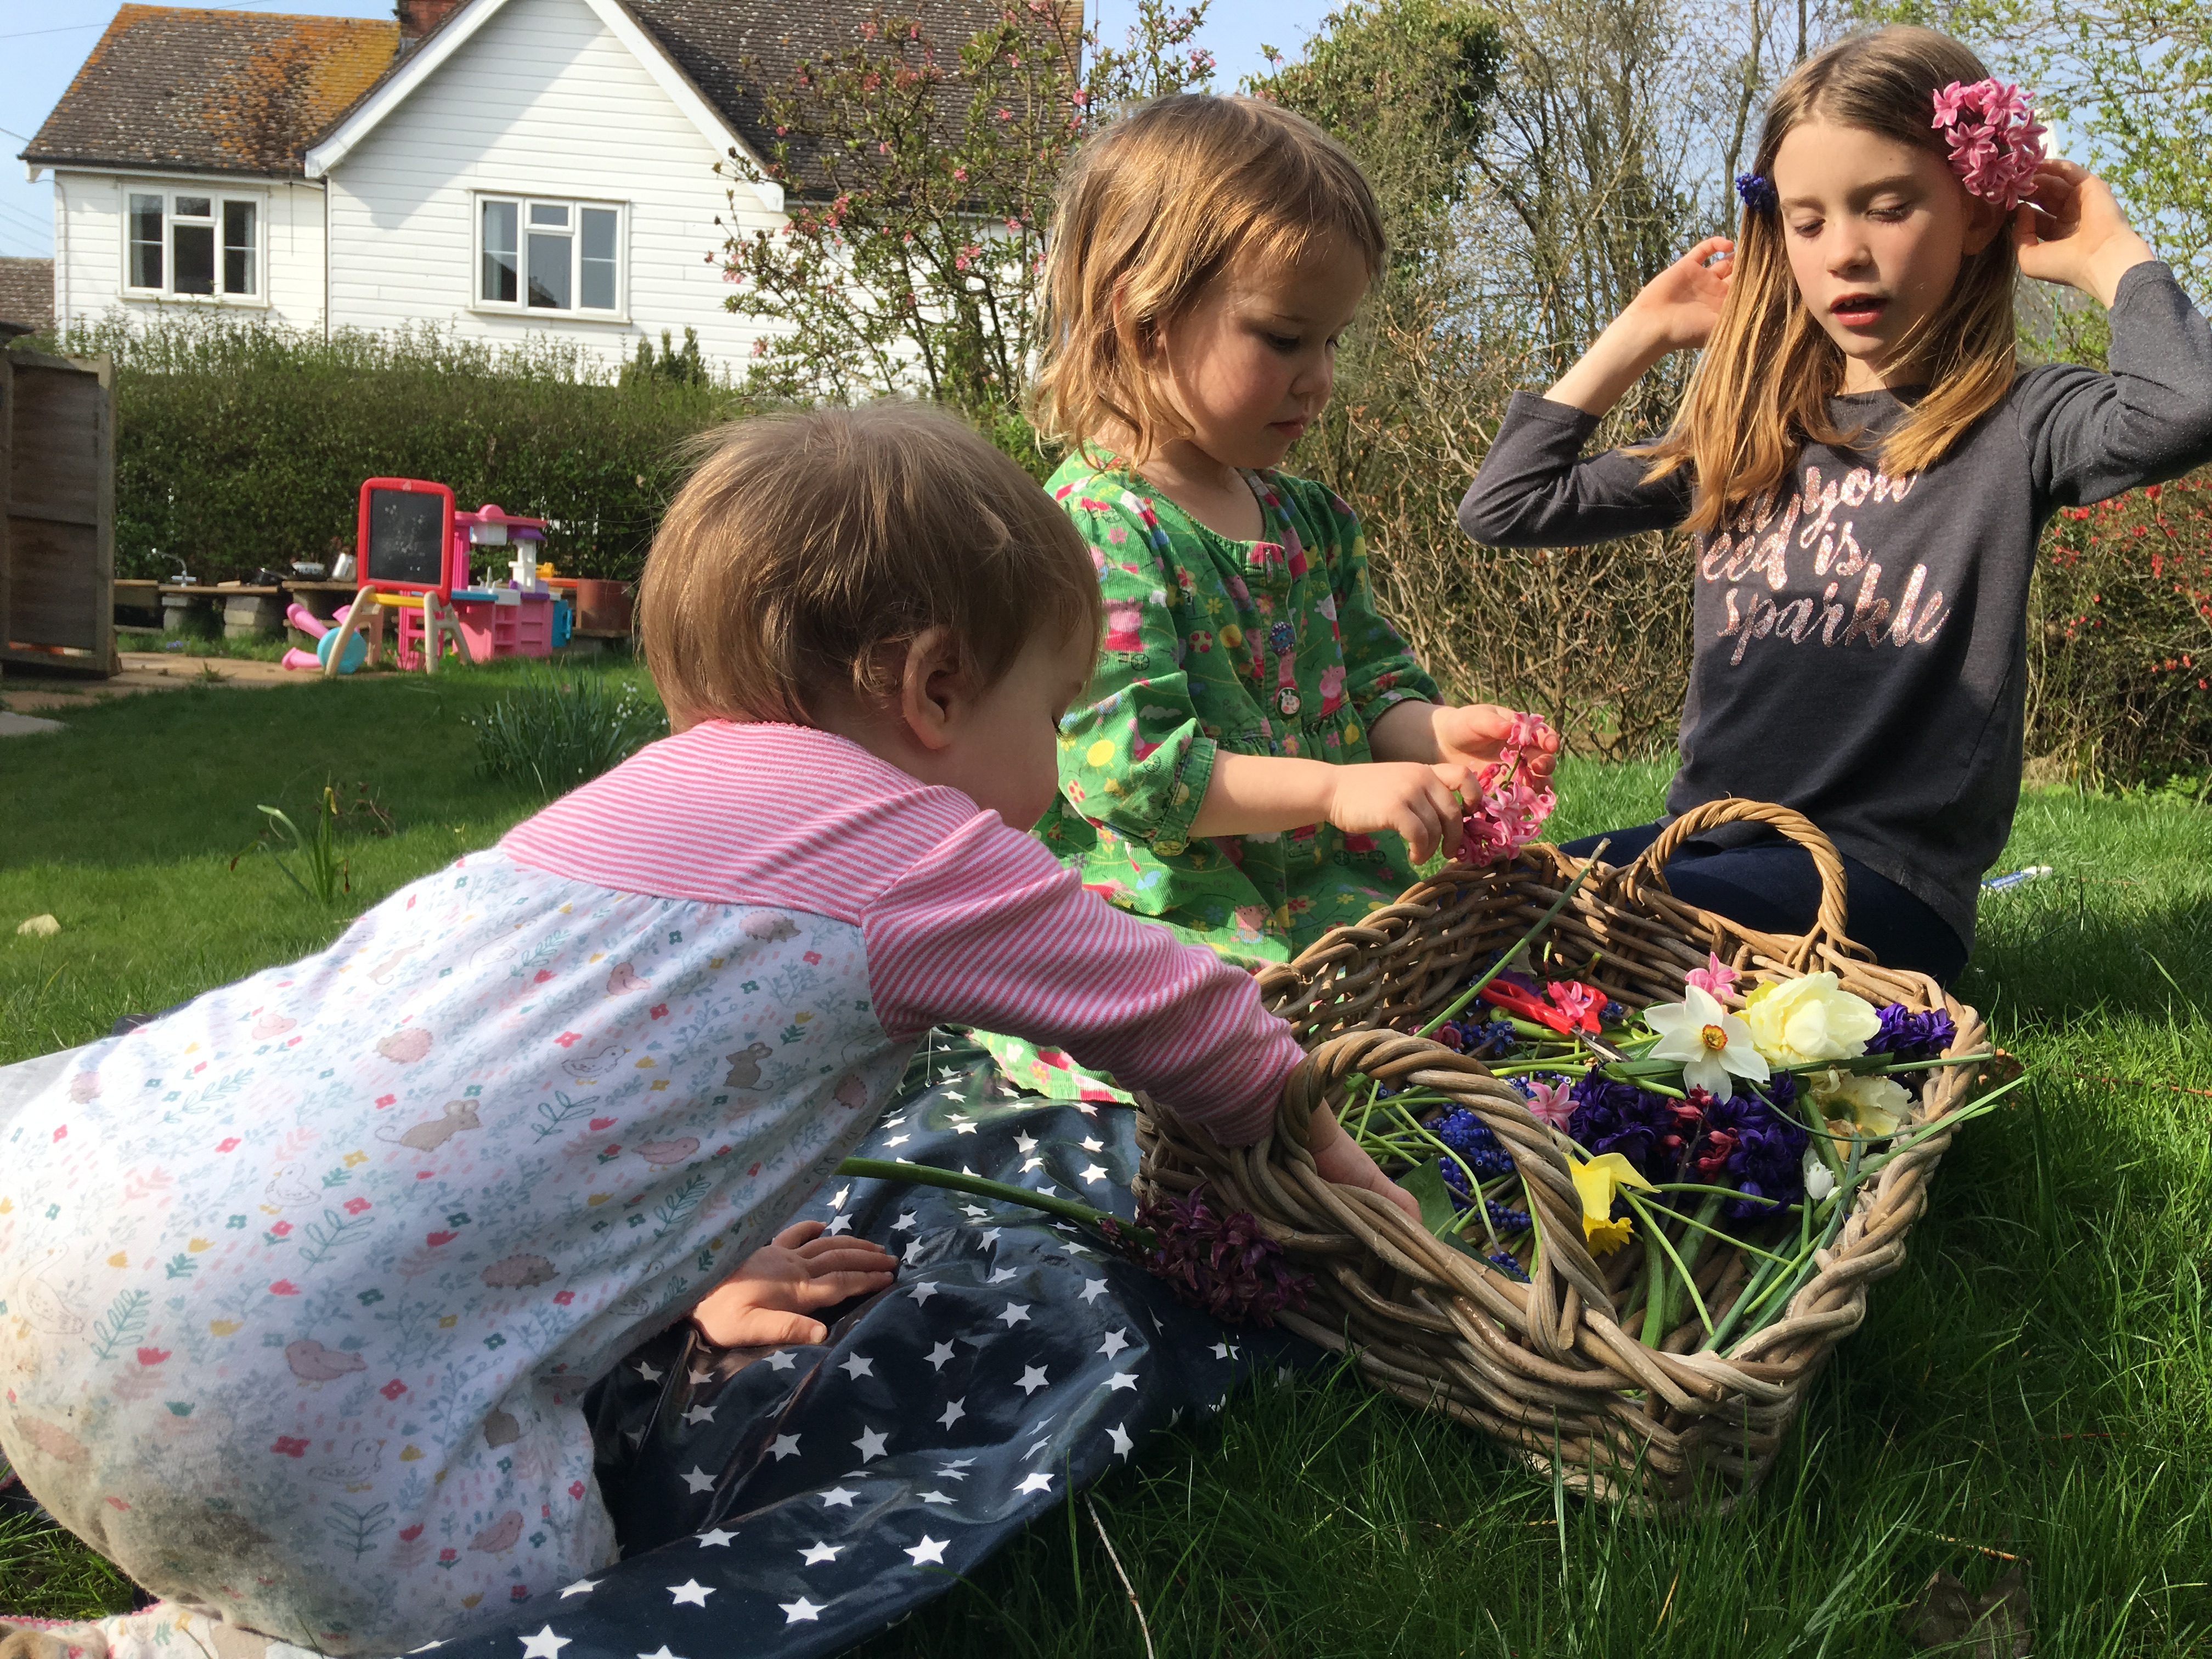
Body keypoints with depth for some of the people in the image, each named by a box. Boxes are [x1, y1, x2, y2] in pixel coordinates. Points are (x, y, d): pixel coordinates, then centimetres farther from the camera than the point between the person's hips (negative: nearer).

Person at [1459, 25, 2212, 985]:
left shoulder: (2011, 426, 0)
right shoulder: (1744, 435, 15)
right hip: (1706, 837, 6)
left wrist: (2107, 257, -5)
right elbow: (1502, 508, 14)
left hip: (1885, 872, -5)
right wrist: (1641, 334, 15)